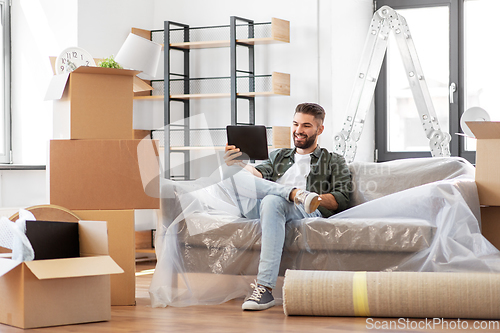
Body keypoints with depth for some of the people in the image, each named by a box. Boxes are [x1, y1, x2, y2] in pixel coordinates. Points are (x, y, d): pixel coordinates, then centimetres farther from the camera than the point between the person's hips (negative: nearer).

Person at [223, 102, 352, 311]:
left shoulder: (333, 162, 26)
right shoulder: (278, 156, 36)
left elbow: (341, 200, 9)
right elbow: (259, 174, 15)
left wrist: (317, 199, -12)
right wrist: (240, 164, -9)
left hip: (306, 214, -3)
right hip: (260, 208, 3)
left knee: (273, 201, -41)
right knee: (233, 174, -24)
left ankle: (264, 288, -47)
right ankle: (297, 193, -30)